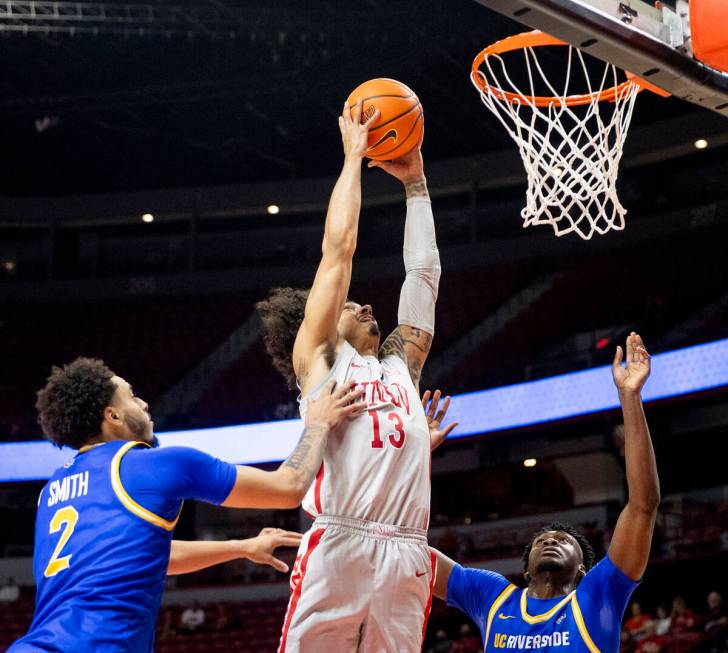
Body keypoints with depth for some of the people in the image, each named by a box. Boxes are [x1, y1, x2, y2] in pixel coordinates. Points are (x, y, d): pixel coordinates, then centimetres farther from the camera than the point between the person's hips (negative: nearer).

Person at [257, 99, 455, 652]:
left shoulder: (399, 367, 28)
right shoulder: (317, 358, 15)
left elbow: (424, 272, 31)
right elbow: (339, 247, 11)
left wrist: (415, 182, 34)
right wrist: (354, 156, 20)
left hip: (407, 557, 5)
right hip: (339, 547, -5)